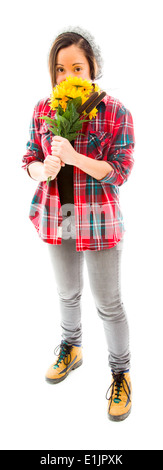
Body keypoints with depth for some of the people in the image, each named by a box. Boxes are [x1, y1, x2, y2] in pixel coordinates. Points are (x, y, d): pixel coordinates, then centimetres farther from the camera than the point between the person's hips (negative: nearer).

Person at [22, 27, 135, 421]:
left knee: (108, 303, 7)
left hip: (98, 220, -4)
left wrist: (74, 157, -26)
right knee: (67, 292, 22)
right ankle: (71, 349, 48)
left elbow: (120, 172, -13)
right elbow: (30, 158, 7)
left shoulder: (115, 112, -11)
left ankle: (121, 372, 29)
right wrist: (43, 169, -17)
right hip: (56, 218, 4)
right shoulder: (43, 110, 2)